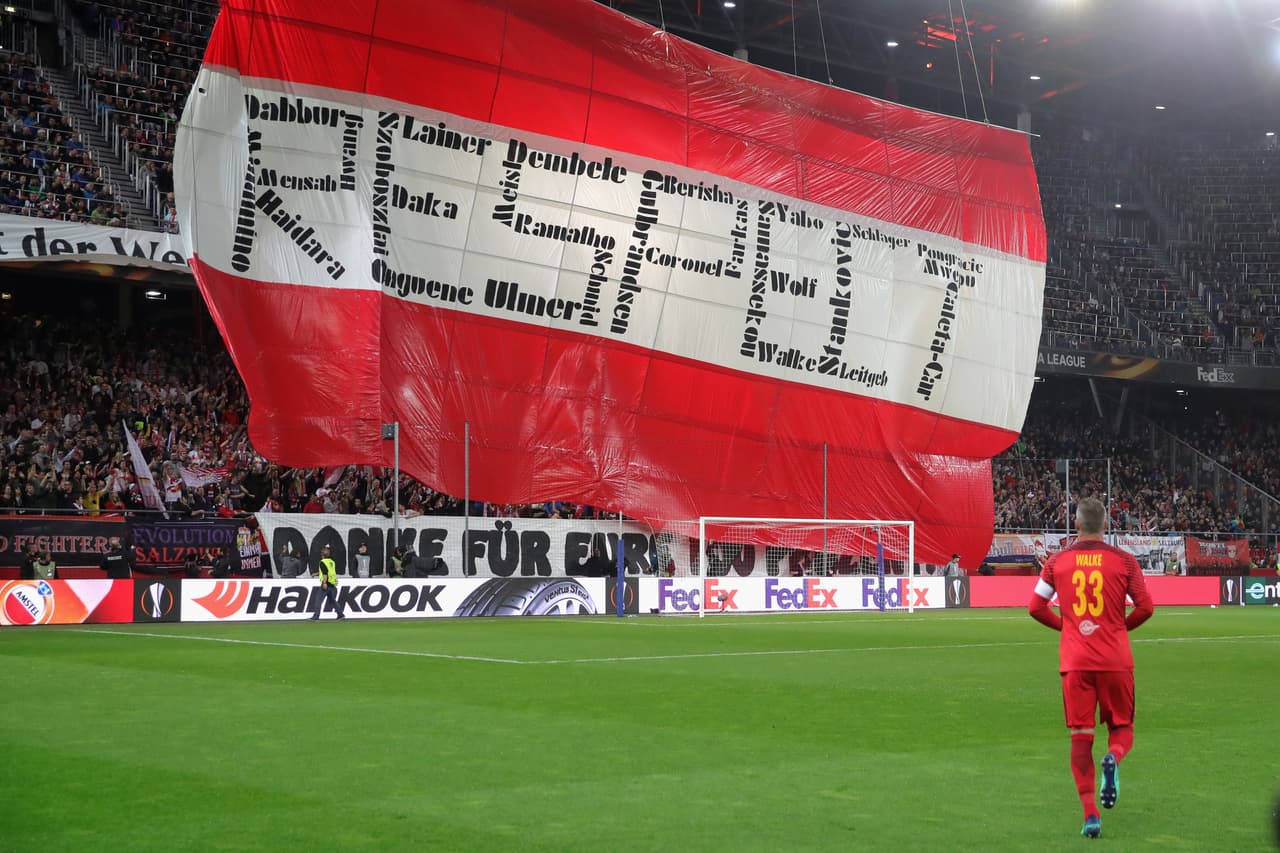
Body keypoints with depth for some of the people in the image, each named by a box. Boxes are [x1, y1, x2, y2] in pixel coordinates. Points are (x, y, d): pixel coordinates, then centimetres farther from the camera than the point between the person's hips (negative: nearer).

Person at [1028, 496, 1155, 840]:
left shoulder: (1058, 561, 2)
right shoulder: (1124, 561, -1)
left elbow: (1035, 606, 4)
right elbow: (1146, 607, -2)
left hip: (1074, 661, 1)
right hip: (1116, 660, 0)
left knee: (1080, 736, 4)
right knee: (1121, 728, 14)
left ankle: (1091, 814, -6)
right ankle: (1113, 758, -22)